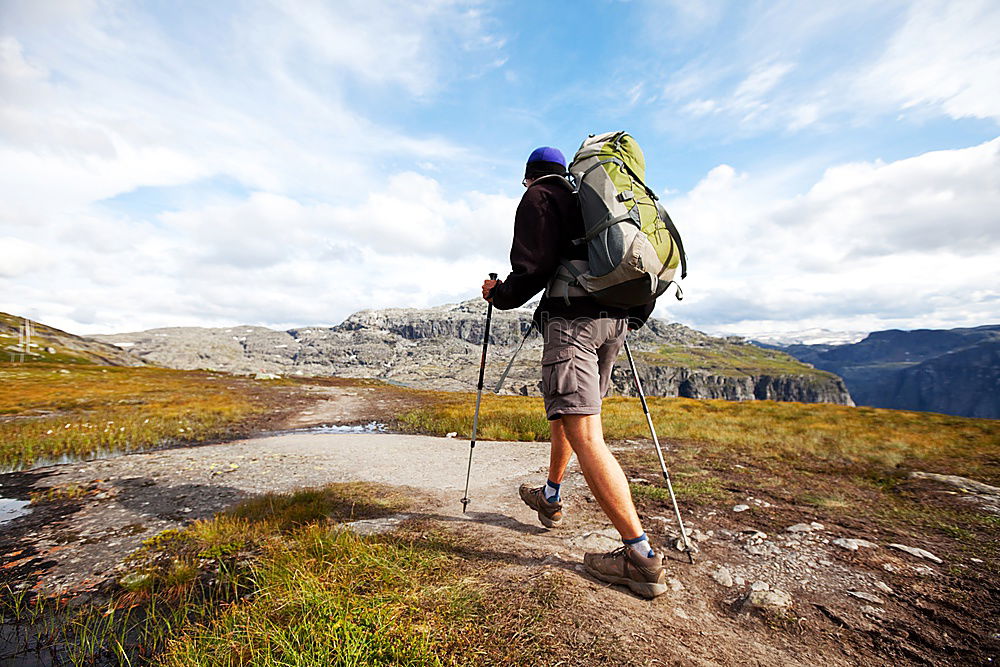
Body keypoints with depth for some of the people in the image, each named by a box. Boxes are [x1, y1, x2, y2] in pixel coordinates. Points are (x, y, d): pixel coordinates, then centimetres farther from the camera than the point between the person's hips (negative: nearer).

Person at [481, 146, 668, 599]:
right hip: (617, 318, 9)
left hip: (572, 318, -9)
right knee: (565, 410, 22)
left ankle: (642, 558, -8)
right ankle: (550, 498, 38)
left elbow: (532, 268, -11)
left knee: (584, 434, -10)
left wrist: (499, 294, 7)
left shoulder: (539, 197, 4)